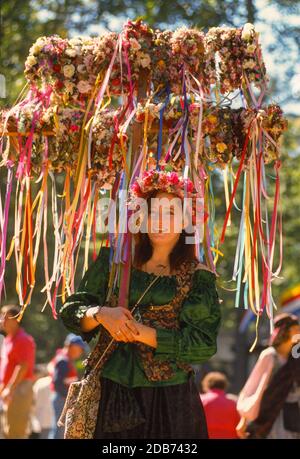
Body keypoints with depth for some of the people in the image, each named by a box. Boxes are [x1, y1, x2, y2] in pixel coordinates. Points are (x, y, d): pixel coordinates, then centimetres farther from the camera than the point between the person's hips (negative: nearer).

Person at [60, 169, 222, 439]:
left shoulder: (197, 277, 1)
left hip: (170, 399, -1)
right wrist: (100, 314, -15)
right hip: (112, 393, 1)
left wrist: (143, 333, -15)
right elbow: (71, 311, 6)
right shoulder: (114, 261, 7)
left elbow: (204, 344, -8)